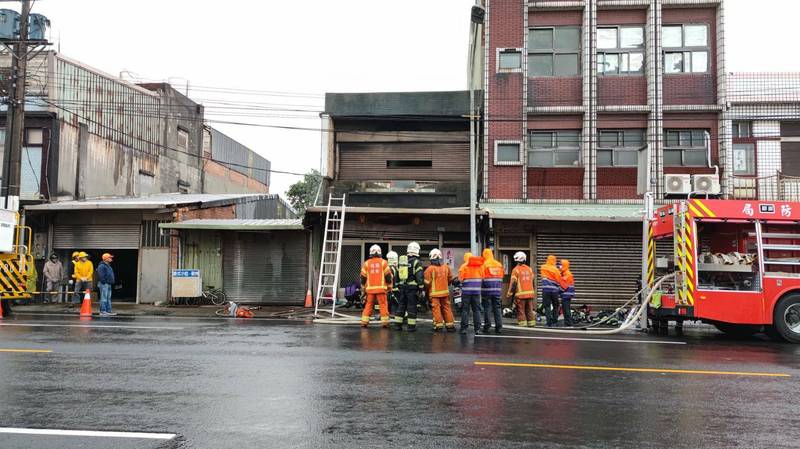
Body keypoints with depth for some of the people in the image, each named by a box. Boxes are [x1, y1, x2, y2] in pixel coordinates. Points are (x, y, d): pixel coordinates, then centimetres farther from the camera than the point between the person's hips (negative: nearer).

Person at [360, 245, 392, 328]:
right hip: (381, 288, -2)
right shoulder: (383, 262, 0)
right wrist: (389, 286, 11)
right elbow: (388, 275, 0)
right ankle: (385, 321, -2)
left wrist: (363, 287, 21)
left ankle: (364, 321, 7)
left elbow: (363, 277, 10)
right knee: (383, 305, 1)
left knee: (368, 305, 9)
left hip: (370, 288, 2)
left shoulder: (366, 263, 6)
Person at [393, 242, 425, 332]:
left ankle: (397, 324, 14)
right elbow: (420, 277, -13)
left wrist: (398, 285, 22)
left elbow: (397, 275, 16)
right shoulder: (416, 262, -10)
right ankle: (411, 326, 1)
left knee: (401, 305, 12)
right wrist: (421, 289, -9)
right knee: (412, 307, -1)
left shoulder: (401, 261, 11)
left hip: (402, 287, 5)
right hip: (412, 288, -5)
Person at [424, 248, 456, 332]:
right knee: (446, 308, 11)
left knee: (436, 309, 1)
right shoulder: (446, 267, 2)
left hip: (434, 292, -4)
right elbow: (450, 279, 13)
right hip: (445, 292, 4)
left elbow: (427, 282, -11)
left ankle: (438, 325, -1)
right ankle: (450, 324, 13)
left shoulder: (430, 269, -13)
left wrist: (426, 290, 7)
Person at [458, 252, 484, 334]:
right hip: (477, 291, 3)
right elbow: (483, 278, 6)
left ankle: (464, 328, 1)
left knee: (465, 310, 3)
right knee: (477, 310, 8)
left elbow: (460, 279, -9)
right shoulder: (480, 266, 6)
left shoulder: (464, 266, -6)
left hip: (466, 290, -3)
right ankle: (477, 329, 5)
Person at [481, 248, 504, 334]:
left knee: (487, 308, 0)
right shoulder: (499, 264, 9)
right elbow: (503, 275, 14)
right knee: (497, 307, 8)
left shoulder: (484, 265, -7)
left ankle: (487, 326, 0)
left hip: (487, 290, -4)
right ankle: (498, 326, 7)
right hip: (497, 290, 4)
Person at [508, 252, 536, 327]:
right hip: (530, 293, 5)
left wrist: (510, 293, -4)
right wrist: (534, 292, 24)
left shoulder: (516, 270, -8)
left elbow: (513, 283, -10)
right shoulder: (529, 269, 10)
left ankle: (522, 324, -3)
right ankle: (531, 324, 13)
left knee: (521, 311, 0)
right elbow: (533, 282, 15)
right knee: (530, 310, 11)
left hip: (520, 294, -5)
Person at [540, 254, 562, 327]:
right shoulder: (556, 269, -4)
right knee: (555, 306, 13)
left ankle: (549, 323, -5)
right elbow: (559, 280, 2)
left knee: (547, 306, 1)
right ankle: (555, 322, 12)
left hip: (546, 289, 1)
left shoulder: (543, 268, 3)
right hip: (554, 290, -1)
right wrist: (560, 289, 16)